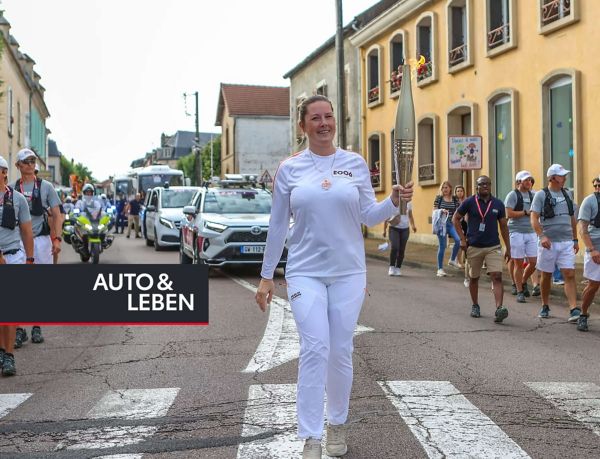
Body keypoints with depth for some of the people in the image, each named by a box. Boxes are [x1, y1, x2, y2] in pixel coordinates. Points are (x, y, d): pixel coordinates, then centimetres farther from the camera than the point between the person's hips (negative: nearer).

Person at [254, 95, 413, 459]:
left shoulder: (356, 164, 4)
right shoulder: (290, 169, 2)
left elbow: (369, 216, 5)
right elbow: (278, 224, 6)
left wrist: (394, 202, -15)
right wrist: (267, 275, 6)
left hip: (348, 271, 1)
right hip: (305, 272, -1)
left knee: (341, 351, 6)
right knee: (315, 348, -14)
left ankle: (338, 423, 26)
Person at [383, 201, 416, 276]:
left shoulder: (408, 203, 6)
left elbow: (410, 216, 15)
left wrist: (413, 225, -2)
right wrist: (384, 230, 1)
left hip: (405, 229, 3)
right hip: (394, 228, -3)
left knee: (402, 249, 3)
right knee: (394, 247, -16)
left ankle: (398, 268, 14)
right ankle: (392, 267, -4)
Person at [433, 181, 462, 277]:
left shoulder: (455, 199, 7)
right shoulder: (438, 198, 1)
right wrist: (441, 210, -18)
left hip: (452, 223, 2)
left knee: (458, 240, -20)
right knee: (442, 246, -1)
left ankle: (452, 260, 5)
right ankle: (440, 269, 9)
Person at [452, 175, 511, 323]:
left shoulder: (498, 204, 3)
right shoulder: (469, 202, -3)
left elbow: (503, 226, 9)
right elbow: (455, 219, 7)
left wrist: (508, 247, 7)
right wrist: (462, 239, -1)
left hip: (493, 247, 0)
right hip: (474, 247, 0)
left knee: (497, 277, -15)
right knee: (473, 278, 12)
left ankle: (499, 309, -24)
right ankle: (475, 306, 30)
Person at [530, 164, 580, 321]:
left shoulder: (567, 194, 12)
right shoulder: (541, 195, -4)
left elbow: (572, 218, 19)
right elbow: (534, 218, -11)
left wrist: (575, 239, 16)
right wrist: (542, 236, -24)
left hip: (566, 242, 3)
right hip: (548, 243, -3)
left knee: (570, 274, -8)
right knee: (546, 276, 8)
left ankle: (574, 309, -12)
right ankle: (545, 307, 24)